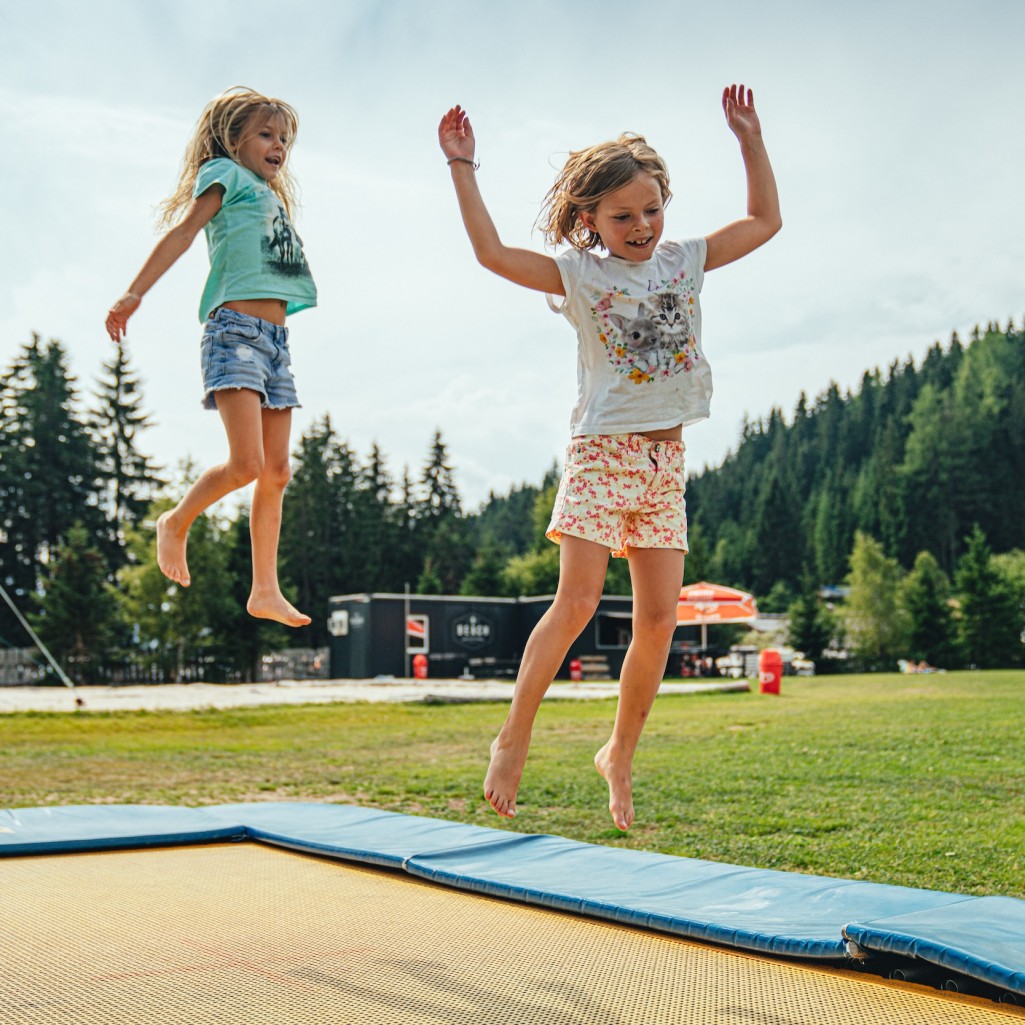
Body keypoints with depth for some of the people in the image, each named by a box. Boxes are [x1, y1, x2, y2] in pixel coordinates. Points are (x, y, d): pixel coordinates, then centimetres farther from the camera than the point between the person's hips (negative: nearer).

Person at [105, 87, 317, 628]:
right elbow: (184, 230, -9)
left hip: (275, 339, 8)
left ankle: (265, 591, 8)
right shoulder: (225, 175, 4)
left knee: (276, 473, 4)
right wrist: (133, 293, -18)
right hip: (235, 330, -8)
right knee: (246, 464, -17)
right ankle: (177, 522, 10)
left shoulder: (272, 197, 26)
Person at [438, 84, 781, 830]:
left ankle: (621, 754, 15)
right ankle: (514, 740, 1)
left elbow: (765, 221, 20)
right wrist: (463, 167, -10)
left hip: (666, 460, 4)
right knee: (577, 602, -12)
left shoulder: (685, 261, 11)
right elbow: (493, 253, -12)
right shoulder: (579, 275, -1)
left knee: (659, 619, 1)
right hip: (601, 452, -4)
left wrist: (749, 138, 17)